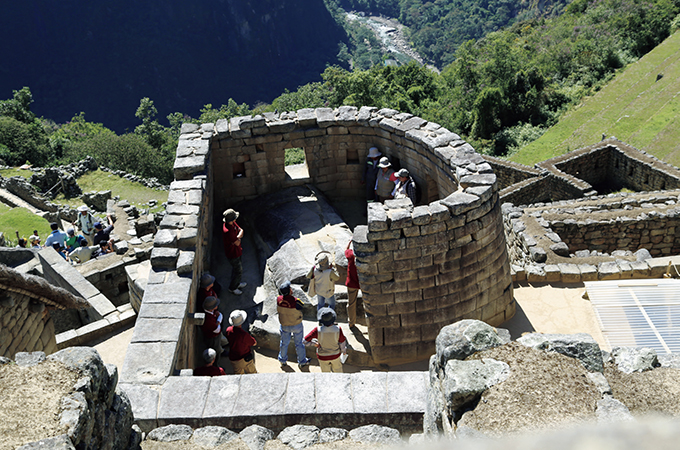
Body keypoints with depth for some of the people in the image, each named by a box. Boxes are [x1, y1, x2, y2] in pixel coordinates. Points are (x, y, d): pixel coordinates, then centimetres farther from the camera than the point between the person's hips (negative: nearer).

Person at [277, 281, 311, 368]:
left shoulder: (278, 299, -21)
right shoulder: (296, 301, -34)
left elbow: (278, 311, -5)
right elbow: (300, 314, -20)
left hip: (284, 325, 4)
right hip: (296, 325, -3)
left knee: (284, 342, 24)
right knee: (299, 343, 17)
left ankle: (283, 361, 42)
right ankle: (302, 362, 35)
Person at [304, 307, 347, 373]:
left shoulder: (318, 330, -33)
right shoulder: (338, 330, -30)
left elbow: (305, 341, -26)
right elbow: (342, 342, -13)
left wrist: (314, 343, -8)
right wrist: (344, 350, 8)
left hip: (323, 357, -1)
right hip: (335, 355, 1)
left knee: (325, 372, 25)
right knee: (338, 370, 30)